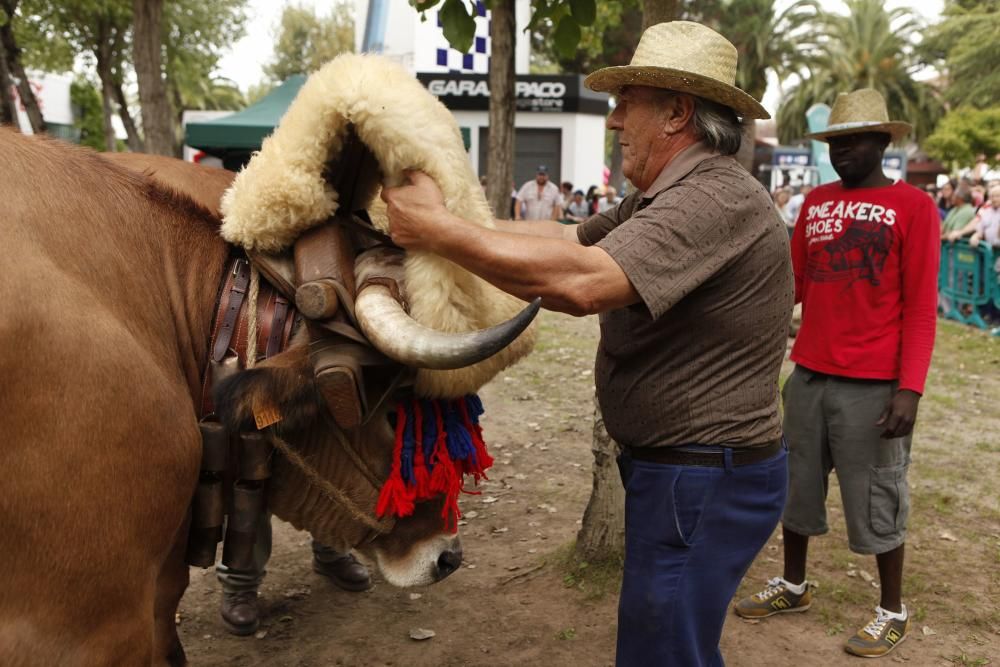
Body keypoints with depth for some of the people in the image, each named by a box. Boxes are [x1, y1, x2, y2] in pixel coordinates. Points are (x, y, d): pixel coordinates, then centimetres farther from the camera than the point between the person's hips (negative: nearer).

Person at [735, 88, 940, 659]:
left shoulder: (913, 206, -5)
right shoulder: (816, 201, 10)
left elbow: (920, 307, -9)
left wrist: (910, 387, -17)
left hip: (872, 385, -5)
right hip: (809, 374, 5)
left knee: (874, 500, 5)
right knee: (796, 486, 15)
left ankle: (893, 612, 25)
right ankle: (793, 587, 34)